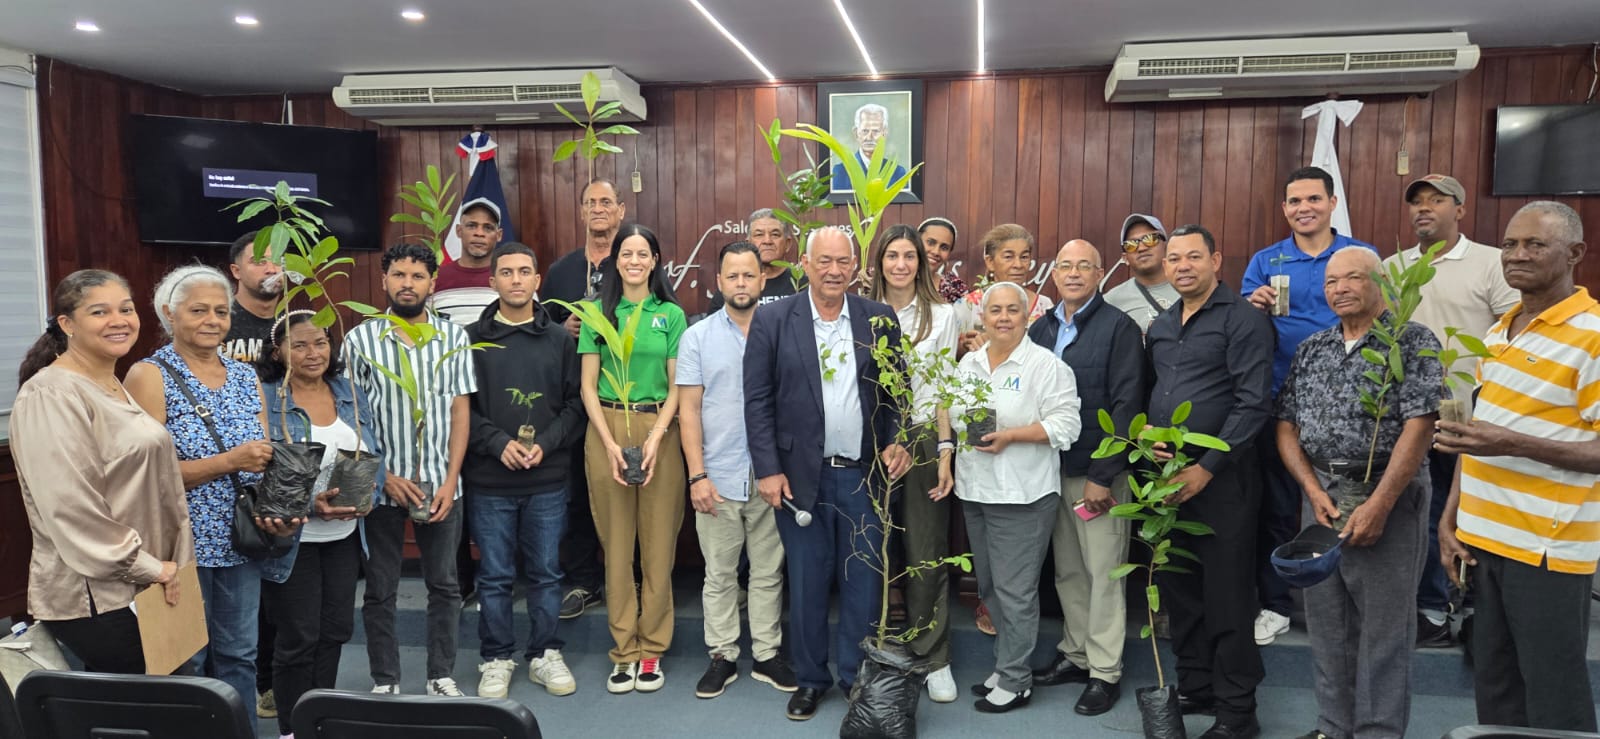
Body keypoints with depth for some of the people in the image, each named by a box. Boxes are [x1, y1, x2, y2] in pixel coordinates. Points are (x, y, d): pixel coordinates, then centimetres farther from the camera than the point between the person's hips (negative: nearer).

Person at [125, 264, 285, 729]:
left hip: (241, 545, 5)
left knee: (239, 655, 13)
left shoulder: (246, 377, 9)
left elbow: (266, 460, 9)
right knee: (185, 662, 7)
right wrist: (230, 461, -22)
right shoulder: (150, 376, -7)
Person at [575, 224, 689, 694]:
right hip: (606, 429, 0)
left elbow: (676, 387, 3)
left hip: (660, 430, 0)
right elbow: (588, 386, 3)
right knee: (616, 543, 4)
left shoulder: (672, 314, 4)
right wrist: (611, 443, -8)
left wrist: (655, 438, -11)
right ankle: (625, 650, 14)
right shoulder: (599, 313, 5)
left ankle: (652, 647, 14)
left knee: (658, 544, 2)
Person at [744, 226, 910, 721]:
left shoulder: (880, 320, 2)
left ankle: (858, 676, 26)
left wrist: (897, 442, -6)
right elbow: (758, 401, -4)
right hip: (801, 476, -1)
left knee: (863, 582, 9)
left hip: (865, 476, 1)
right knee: (806, 583, 10)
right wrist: (768, 470, -8)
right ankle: (810, 678, 27)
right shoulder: (773, 321, -3)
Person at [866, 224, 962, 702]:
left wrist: (944, 453, -3)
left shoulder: (942, 315, 4)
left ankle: (933, 659, 12)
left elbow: (944, 388, 3)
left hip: (923, 439, -1)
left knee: (926, 554, 1)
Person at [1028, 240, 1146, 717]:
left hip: (1099, 472, -5)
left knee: (1103, 573, 2)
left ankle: (1105, 672, 13)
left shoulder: (1120, 328, -8)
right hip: (1051, 468, 5)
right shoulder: (1041, 329, 10)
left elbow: (1126, 406, -13)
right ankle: (1075, 654, 28)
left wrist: (1103, 475, -16)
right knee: (1067, 570, 14)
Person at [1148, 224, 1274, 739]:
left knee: (1226, 598, 0)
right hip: (1165, 478, 7)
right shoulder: (1160, 327, 14)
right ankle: (1193, 687, 28)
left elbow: (1253, 404, -15)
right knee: (1178, 591, 13)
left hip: (1220, 479, -6)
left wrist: (1205, 469, -17)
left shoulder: (1243, 319, -8)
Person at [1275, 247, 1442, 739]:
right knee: (1326, 621, 11)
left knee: (1384, 626, 2)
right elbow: (1286, 426, 9)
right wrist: (1314, 491, -5)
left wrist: (1378, 505, -18)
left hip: (1389, 496, -5)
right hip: (1321, 495, 5)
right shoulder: (1311, 349, 12)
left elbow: (1419, 426, -14)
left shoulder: (1413, 342, -5)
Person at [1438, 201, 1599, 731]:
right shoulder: (1500, 329, 11)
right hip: (1483, 537, 7)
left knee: (1553, 703, 4)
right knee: (1494, 690, 18)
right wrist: (1450, 517, 11)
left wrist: (1514, 444, -27)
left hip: (1546, 548, -7)